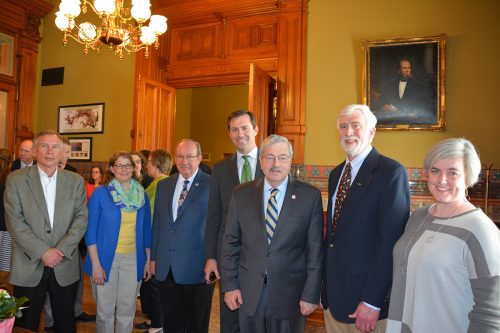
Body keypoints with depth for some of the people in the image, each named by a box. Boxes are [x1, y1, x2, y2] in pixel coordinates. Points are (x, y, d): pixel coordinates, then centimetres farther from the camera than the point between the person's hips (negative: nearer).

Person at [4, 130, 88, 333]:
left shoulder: (75, 181, 5)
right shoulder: (16, 180, -1)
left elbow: (81, 218, 0)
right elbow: (14, 222, -8)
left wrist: (61, 250, -12)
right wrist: (42, 252, -14)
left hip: (65, 266, 2)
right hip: (29, 266, -1)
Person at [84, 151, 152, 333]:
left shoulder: (142, 195, 4)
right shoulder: (100, 193, -5)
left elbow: (146, 230, 9)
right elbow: (90, 231, -6)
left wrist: (148, 260, 6)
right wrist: (95, 264, -11)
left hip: (133, 258, 3)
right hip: (106, 257, -2)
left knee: (127, 310, 12)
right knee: (105, 310, 9)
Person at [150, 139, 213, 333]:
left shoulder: (211, 185, -8)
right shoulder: (163, 185, 9)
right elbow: (157, 223, 13)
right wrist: (153, 257, 11)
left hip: (197, 268, -5)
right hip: (165, 268, 5)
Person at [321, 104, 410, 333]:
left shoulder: (392, 172, -14)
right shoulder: (336, 173, 9)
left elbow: (390, 240, -19)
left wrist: (372, 302, -19)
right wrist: (326, 285, 10)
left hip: (368, 297, -6)